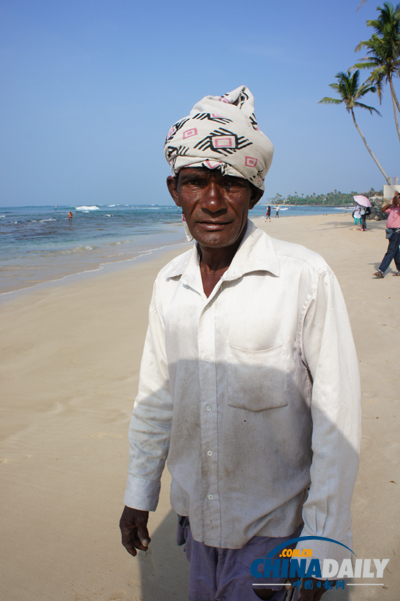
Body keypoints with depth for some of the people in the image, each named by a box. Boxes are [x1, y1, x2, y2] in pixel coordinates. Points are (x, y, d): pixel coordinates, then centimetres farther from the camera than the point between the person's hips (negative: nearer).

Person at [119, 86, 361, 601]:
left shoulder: (305, 277, -19)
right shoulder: (169, 283, -2)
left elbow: (337, 418, -15)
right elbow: (155, 395, 7)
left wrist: (323, 541, -13)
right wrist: (138, 494, 12)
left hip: (274, 523, -5)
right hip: (194, 511, 5)